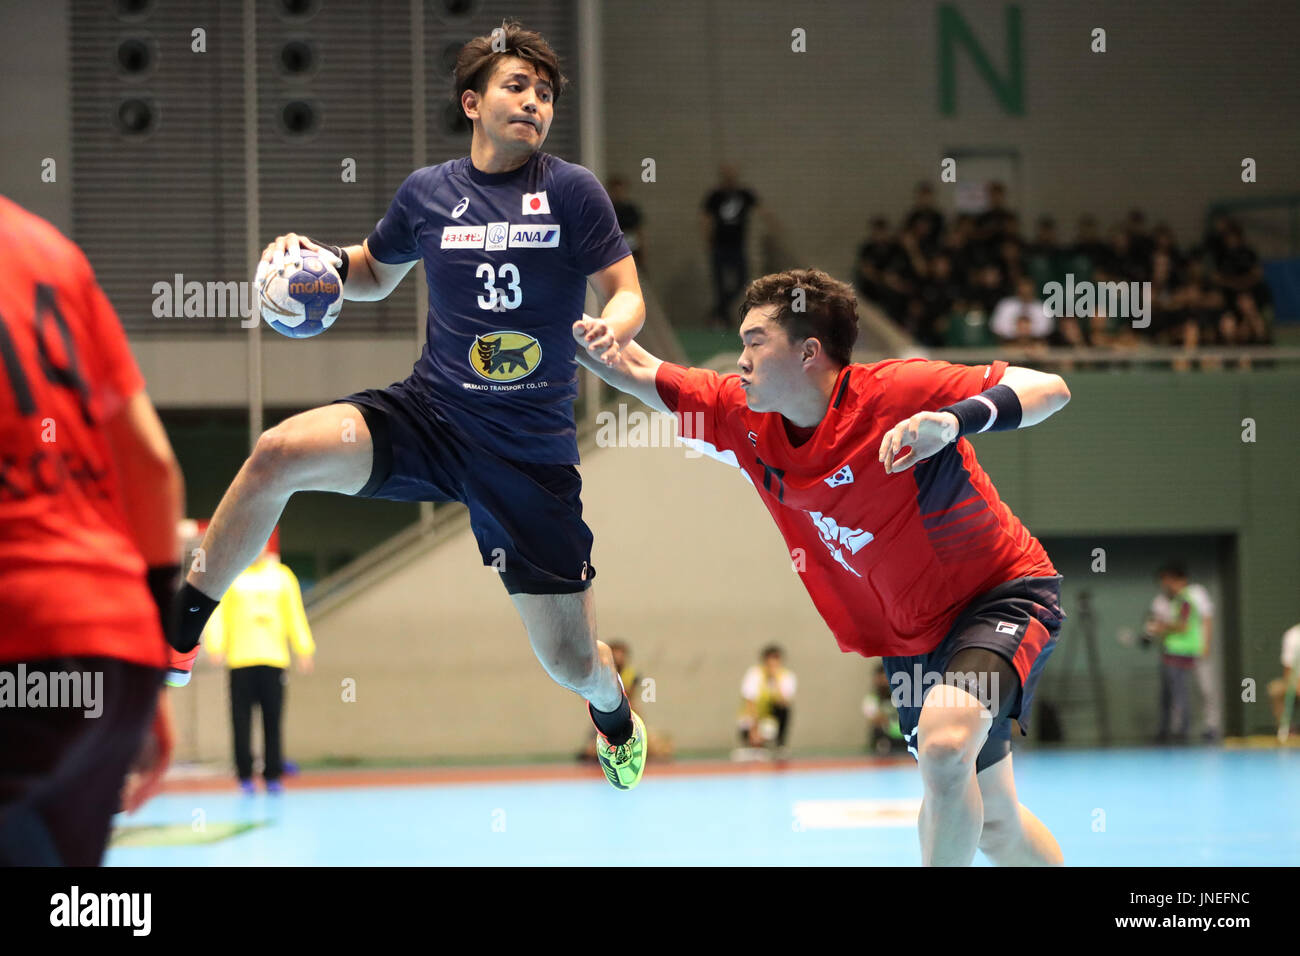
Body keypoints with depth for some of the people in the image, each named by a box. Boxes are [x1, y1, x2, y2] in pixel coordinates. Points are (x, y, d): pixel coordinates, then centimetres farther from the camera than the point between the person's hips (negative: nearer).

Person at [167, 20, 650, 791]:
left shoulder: (573, 191, -2)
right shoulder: (427, 193, 6)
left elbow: (629, 294, 0)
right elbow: (375, 275, 23)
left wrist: (614, 330, -23)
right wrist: (325, 259, 1)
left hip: (532, 450, -2)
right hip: (428, 414, 2)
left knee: (571, 661, 0)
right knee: (282, 451, -26)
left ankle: (614, 711, 41)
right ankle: (180, 625, -8)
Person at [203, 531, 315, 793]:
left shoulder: (282, 575, 11)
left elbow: (295, 614, 13)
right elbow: (217, 612, -1)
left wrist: (304, 650, 8)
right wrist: (216, 646, -12)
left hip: (274, 659, 2)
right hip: (240, 660, -2)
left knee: (272, 720, 0)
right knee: (241, 720, -2)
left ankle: (273, 775, 6)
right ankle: (245, 777, 4)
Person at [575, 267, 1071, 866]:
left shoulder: (893, 392, -24)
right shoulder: (743, 420, -5)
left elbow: (1049, 389, -28)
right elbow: (638, 372, 7)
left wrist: (955, 419, -44)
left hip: (1004, 593, -7)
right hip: (912, 634, 7)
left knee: (944, 743, -35)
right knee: (992, 823, 14)